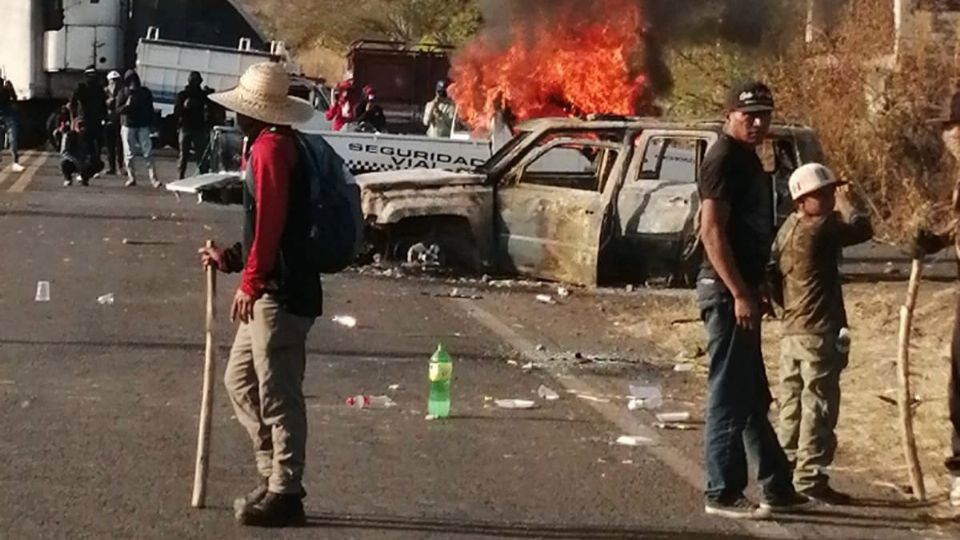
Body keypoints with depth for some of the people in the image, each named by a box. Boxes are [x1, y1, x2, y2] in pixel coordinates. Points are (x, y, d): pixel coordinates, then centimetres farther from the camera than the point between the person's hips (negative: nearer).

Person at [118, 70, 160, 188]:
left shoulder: (145, 92, 6)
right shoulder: (124, 93, 1)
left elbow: (150, 109, 13)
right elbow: (118, 110, -3)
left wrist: (151, 124, 10)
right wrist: (126, 105, -23)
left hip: (143, 126, 0)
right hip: (128, 126, 0)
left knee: (148, 152, -5)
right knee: (128, 153, 2)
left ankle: (153, 178, -7)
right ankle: (131, 177, 11)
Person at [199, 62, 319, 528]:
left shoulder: (270, 148, -13)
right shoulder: (276, 145, 18)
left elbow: (270, 222, -21)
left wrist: (249, 282, -20)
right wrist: (230, 259, 21)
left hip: (281, 293, -11)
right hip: (271, 291, 11)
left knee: (277, 394, -6)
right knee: (240, 380, 17)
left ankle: (284, 493, -1)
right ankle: (274, 477, 21)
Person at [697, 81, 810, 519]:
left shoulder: (747, 158, 16)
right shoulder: (724, 159, -14)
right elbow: (711, 232, -21)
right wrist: (739, 294, -23)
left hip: (742, 288, 10)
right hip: (727, 290, -10)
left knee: (752, 397, 15)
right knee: (729, 395, -5)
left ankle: (778, 489, 23)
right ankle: (723, 495, 1)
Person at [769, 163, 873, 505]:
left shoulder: (787, 230, 12)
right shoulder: (820, 229, -15)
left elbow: (772, 274, 15)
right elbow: (862, 229, -13)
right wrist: (845, 204, 3)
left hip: (792, 332, 9)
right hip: (819, 333, -9)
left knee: (793, 406, 13)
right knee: (818, 406, -5)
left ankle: (787, 474, 19)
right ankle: (810, 478, -5)